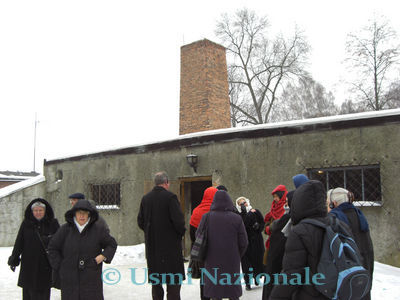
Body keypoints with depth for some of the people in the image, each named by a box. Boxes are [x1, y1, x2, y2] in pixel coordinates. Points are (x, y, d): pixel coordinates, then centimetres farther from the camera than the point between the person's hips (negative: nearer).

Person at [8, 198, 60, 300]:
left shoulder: (53, 223, 2)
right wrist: (14, 259, 3)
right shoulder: (26, 224, 5)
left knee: (44, 290, 2)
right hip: (29, 264, 1)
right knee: (28, 289, 2)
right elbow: (19, 242, 6)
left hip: (45, 263, -1)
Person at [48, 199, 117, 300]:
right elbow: (52, 248, 10)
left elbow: (112, 244, 10)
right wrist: (60, 267, 3)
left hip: (91, 278, -1)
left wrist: (102, 256, -7)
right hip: (70, 279, 1)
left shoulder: (98, 229, 0)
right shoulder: (65, 229, 0)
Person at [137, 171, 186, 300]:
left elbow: (140, 221, 8)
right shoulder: (170, 197, -13)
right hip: (170, 243, -5)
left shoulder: (145, 198, 5)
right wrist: (181, 232, 0)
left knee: (155, 279, 15)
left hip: (151, 244, 6)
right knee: (174, 279, 2)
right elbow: (178, 220, -17)